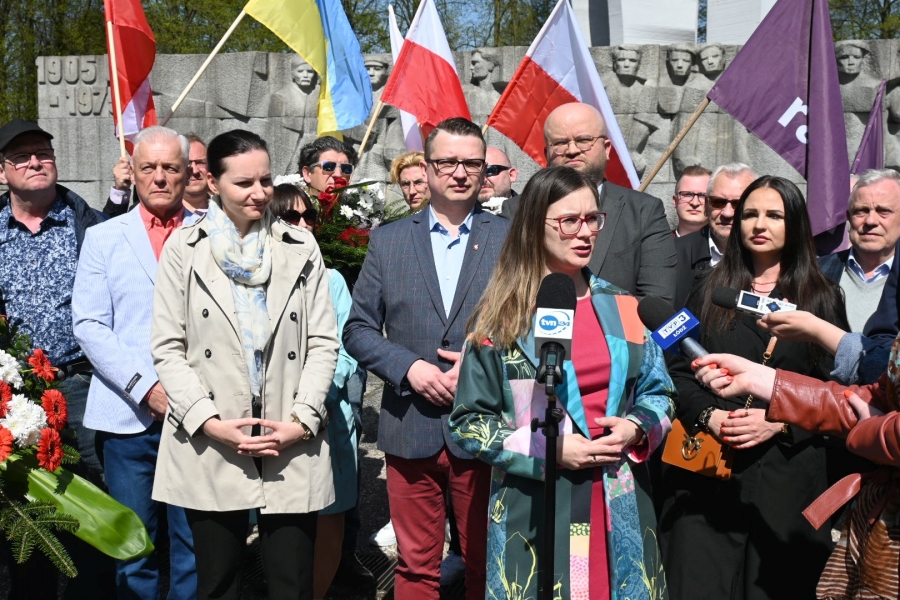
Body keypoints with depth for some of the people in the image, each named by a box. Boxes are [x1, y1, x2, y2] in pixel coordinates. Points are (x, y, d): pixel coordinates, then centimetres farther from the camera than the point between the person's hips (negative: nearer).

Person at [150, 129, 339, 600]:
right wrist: (209, 421, -11)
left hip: (291, 445, 1)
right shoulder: (184, 249, 4)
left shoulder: (300, 248, 7)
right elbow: (167, 348, 1)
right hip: (210, 448, 0)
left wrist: (301, 421, -8)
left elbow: (323, 343, 4)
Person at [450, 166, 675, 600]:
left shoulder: (624, 310, 7)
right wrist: (549, 450, -14)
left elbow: (659, 392, 14)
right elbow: (468, 422, -4)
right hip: (534, 507, -3)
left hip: (618, 505, 3)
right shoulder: (501, 317, -4)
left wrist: (636, 429, -8)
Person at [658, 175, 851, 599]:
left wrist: (779, 421, -12)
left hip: (787, 473, -1)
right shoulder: (710, 289, 11)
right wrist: (709, 415, -11)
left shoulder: (821, 298, 7)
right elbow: (678, 370, 7)